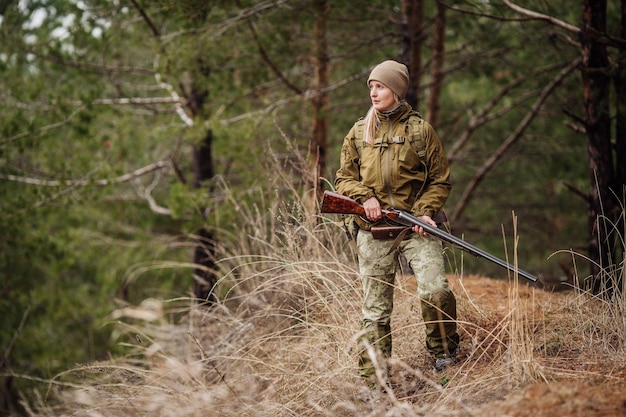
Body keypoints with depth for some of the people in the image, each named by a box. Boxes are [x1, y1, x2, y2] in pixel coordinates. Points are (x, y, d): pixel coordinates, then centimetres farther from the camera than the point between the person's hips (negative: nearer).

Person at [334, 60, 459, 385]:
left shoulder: (420, 129, 4)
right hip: (373, 229, 2)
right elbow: (343, 178, 14)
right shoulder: (359, 133, 10)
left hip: (415, 226, -2)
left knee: (435, 290, -20)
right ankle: (373, 378, 10)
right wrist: (364, 197, -5)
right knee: (375, 308, 3)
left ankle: (444, 353, 2)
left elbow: (440, 180, 6)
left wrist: (426, 211, -10)